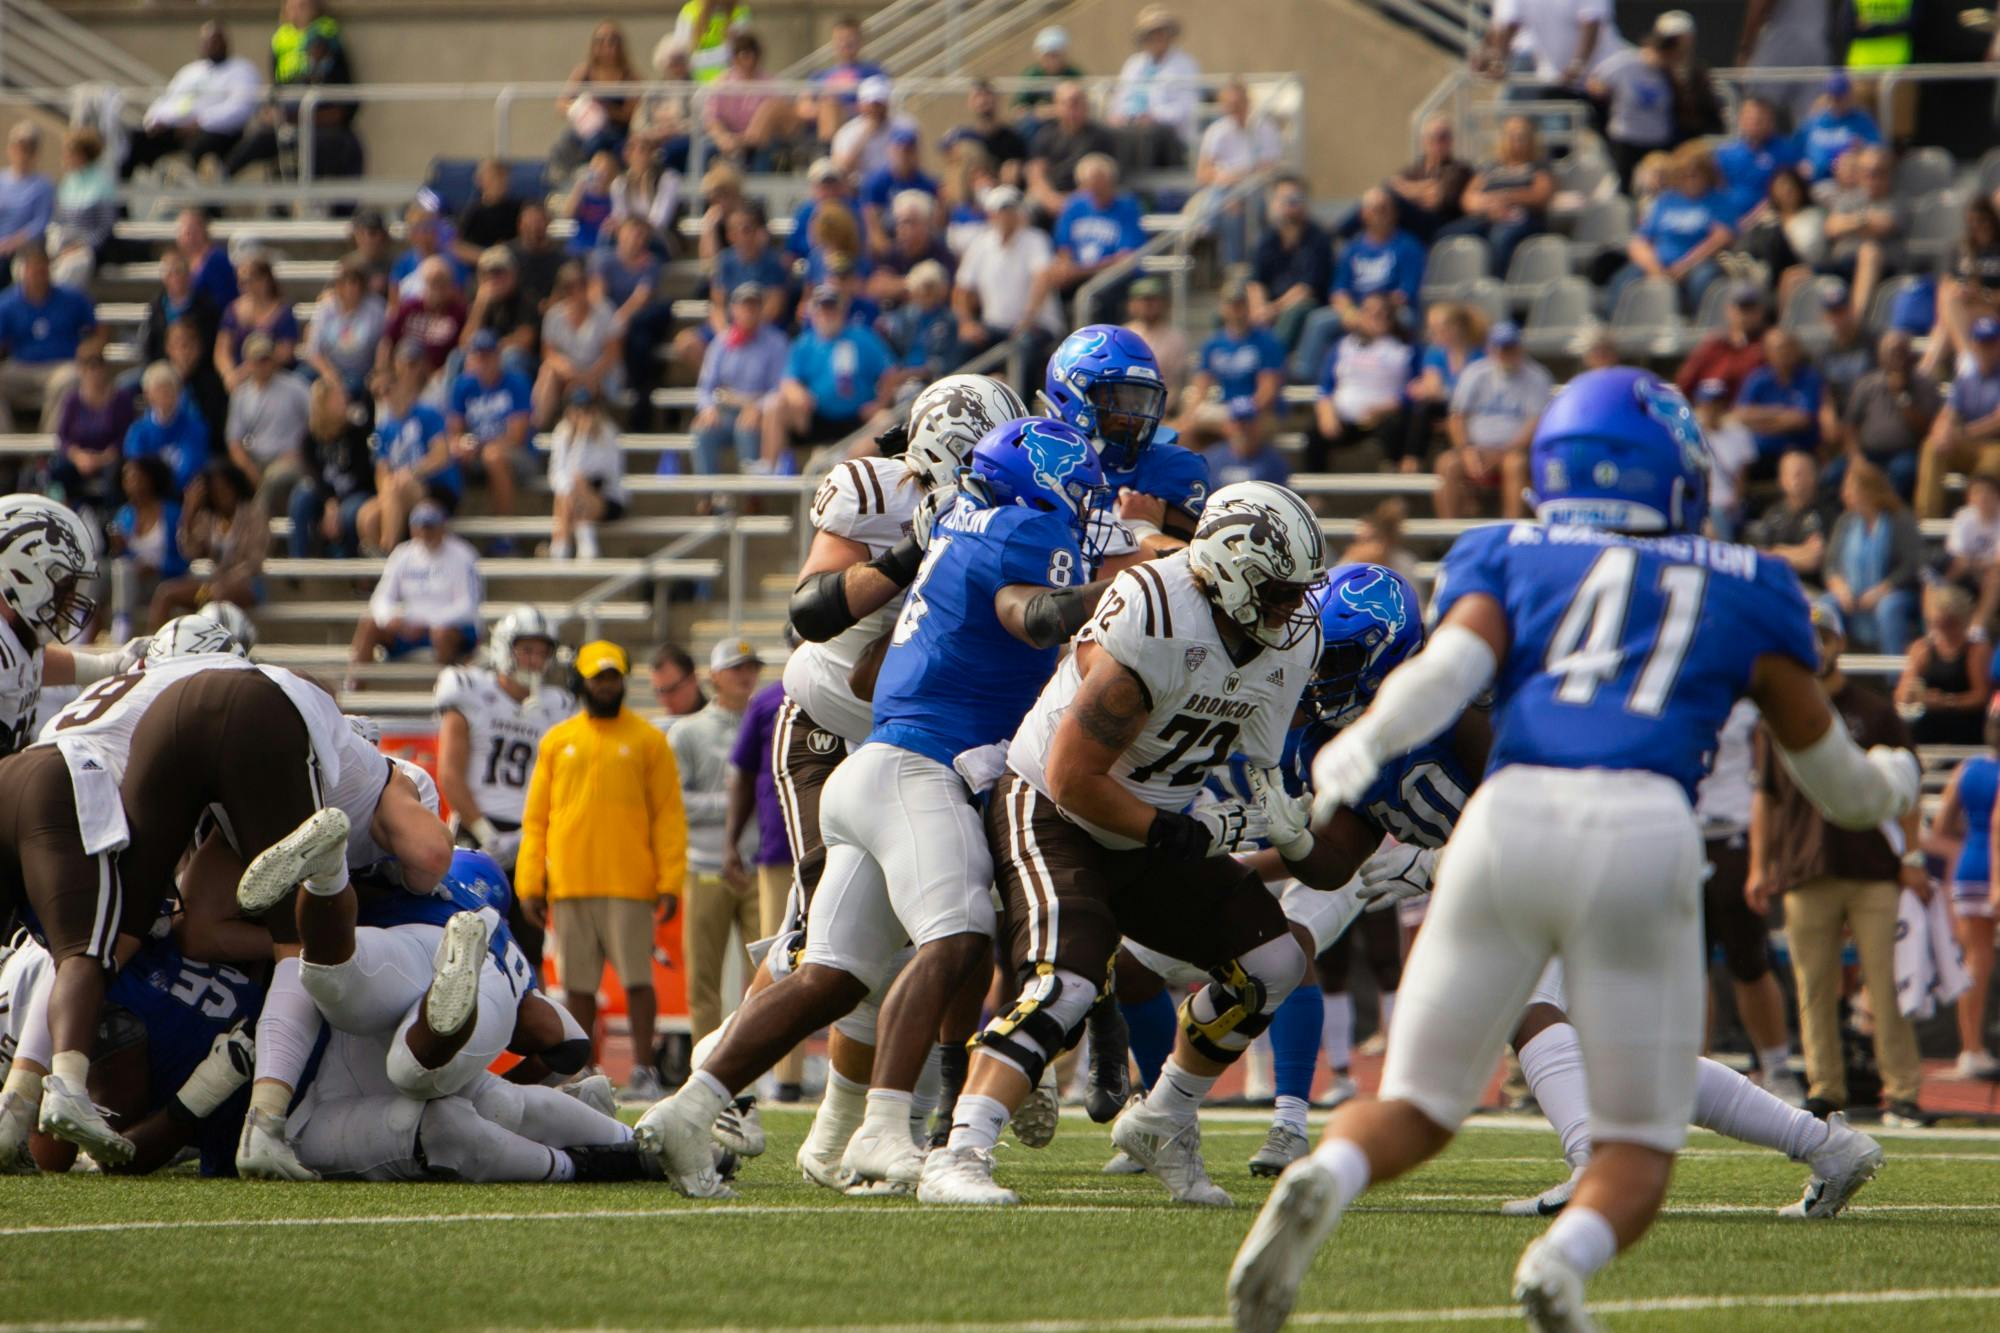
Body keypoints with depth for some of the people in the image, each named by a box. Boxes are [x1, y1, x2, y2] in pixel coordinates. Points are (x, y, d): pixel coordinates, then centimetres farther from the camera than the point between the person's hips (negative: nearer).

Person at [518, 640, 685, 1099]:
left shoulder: (647, 741, 5)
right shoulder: (556, 742, 13)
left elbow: (669, 815, 2)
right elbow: (535, 817, 13)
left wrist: (670, 883, -6)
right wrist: (530, 884, 5)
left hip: (629, 884, -3)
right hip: (569, 884, 3)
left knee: (636, 979, -4)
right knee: (578, 984, 5)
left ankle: (643, 1070, 1)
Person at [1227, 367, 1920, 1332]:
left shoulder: (1508, 559, 22)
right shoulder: (1742, 591, 24)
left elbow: (1452, 669, -1)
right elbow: (1838, 782, 32)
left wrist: (1362, 745, -14)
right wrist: (1891, 784, 53)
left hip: (1508, 817, 1)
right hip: (1644, 830, -1)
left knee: (1416, 1107, 12)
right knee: (1638, 1143, 10)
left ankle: (1323, 1183, -23)